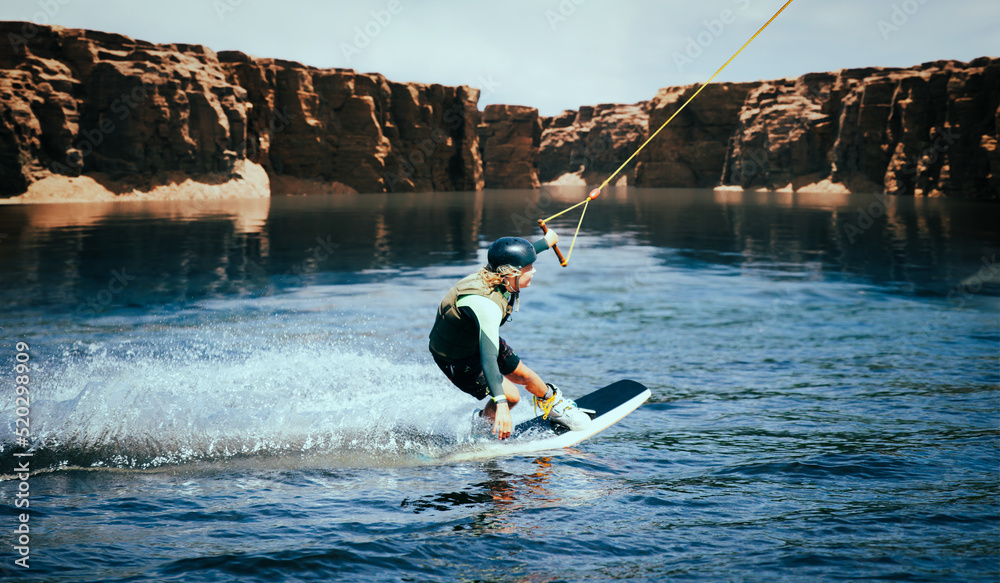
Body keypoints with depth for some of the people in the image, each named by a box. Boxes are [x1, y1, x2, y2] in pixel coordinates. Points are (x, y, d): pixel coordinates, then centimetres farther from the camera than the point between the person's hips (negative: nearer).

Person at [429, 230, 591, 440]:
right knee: (511, 395, -12)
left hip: (477, 339, 8)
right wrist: (501, 404, -59)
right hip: (456, 359, -8)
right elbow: (488, 357, -50)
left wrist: (547, 241, 26)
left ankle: (552, 403, 47)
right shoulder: (486, 305, -43)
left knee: (525, 375, 16)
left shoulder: (500, 276, -17)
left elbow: (517, 256, 8)